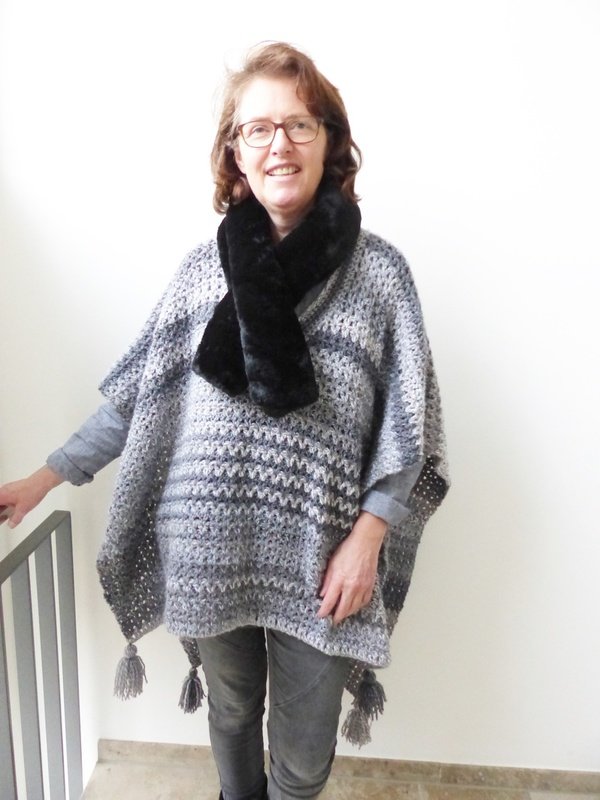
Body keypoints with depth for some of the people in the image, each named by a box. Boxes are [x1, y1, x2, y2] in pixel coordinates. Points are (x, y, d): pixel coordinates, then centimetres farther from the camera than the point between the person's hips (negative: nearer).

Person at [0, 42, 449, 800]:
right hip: (207, 547, 2)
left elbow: (407, 424, -4)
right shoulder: (203, 268, 1)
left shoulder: (378, 269, -5)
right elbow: (136, 396, 6)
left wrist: (368, 536, -12)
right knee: (230, 711, 25)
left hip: (315, 554, -1)